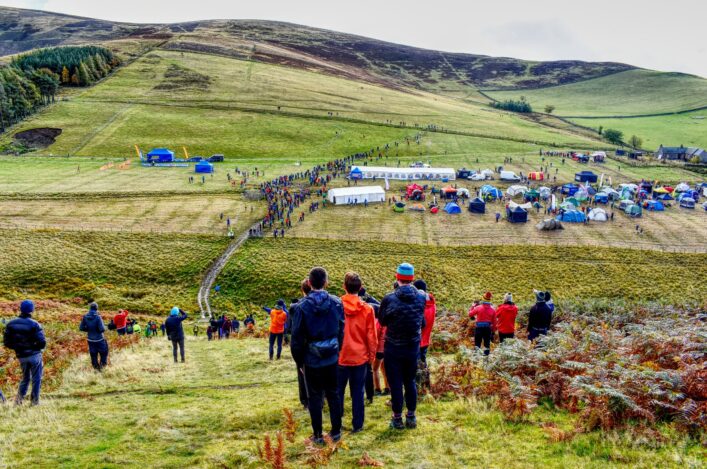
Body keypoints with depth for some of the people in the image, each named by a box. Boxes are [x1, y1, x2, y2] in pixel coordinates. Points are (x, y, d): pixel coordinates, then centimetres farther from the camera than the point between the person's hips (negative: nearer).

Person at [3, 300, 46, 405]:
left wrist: (17, 347, 14)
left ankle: (19, 397, 7)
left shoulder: (11, 324, -1)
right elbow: (42, 343, -17)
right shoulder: (34, 325, -15)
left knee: (25, 378, 21)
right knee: (36, 379, 8)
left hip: (21, 356, 4)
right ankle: (35, 401, 8)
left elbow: (6, 342, 1)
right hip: (34, 355, -4)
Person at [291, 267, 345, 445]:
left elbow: (297, 337, -8)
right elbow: (341, 331, -1)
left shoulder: (302, 306, -12)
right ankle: (336, 431, 22)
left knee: (315, 396, 9)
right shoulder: (336, 303, -5)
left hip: (312, 360, -2)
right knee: (333, 394, 15)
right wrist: (337, 350, 9)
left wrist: (299, 360, 3)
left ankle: (317, 435, 14)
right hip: (332, 358, 2)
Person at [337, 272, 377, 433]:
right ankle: (357, 425, 13)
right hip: (360, 357, 0)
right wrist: (372, 355, 10)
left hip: (340, 357, 0)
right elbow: (371, 336, -2)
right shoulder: (367, 309, -7)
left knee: (338, 392, 11)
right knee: (358, 393, 9)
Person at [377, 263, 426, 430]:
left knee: (395, 383, 6)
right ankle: (411, 417, 21)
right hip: (413, 347, 3)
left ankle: (397, 418, 12)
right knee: (410, 381, 16)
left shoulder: (389, 299, -16)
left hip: (393, 348, -3)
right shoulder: (421, 298, -7)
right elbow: (422, 321, 6)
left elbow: (382, 320, -2)